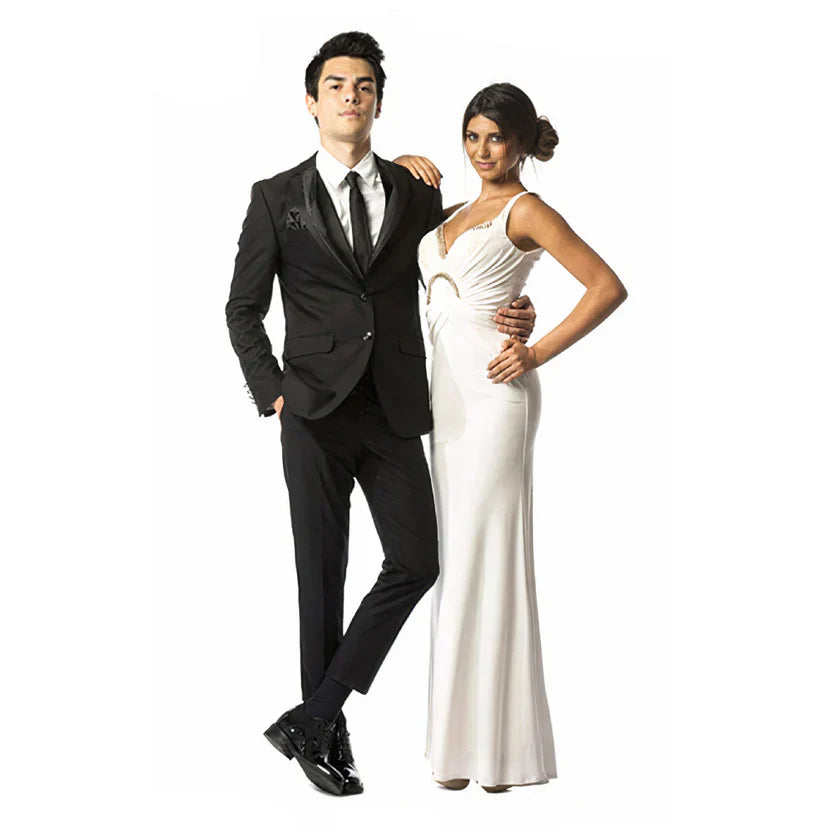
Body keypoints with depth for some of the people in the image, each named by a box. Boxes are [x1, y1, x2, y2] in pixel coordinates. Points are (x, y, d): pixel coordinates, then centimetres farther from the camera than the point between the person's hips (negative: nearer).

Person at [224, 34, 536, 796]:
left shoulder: (418, 195, 10)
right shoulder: (277, 198, 4)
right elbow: (243, 309, 6)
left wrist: (515, 316, -1)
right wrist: (271, 392, -6)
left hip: (394, 412, 3)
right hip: (315, 412, -2)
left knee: (416, 563, -7)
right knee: (322, 575, 3)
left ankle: (311, 718, 4)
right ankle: (328, 736, 16)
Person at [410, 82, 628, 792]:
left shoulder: (526, 211, -4)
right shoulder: (461, 213, 18)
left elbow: (609, 286, -10)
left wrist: (540, 353, -14)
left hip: (493, 393, -8)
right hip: (448, 392, 8)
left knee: (487, 555, -7)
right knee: (456, 554, 9)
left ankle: (498, 743, 0)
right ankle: (462, 736, 16)